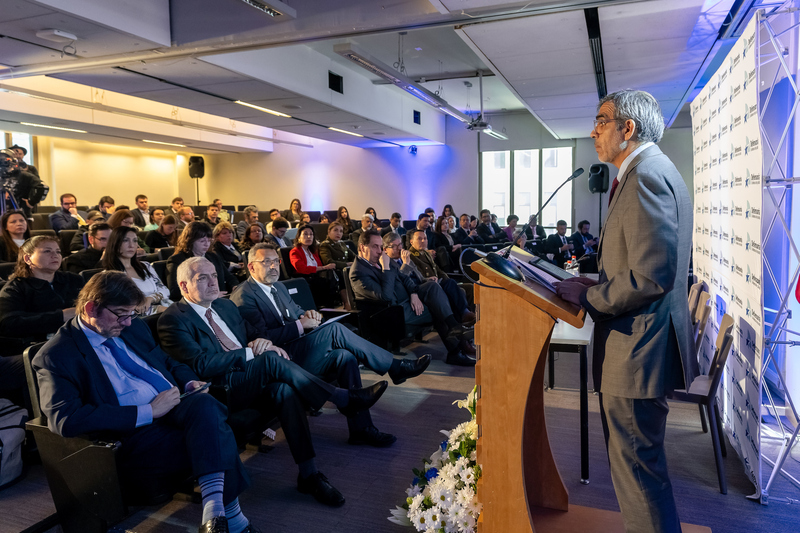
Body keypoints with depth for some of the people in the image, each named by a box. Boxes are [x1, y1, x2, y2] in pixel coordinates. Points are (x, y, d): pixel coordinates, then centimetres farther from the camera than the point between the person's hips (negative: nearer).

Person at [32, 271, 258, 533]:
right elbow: (65, 420, -16)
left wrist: (190, 382, 5)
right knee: (216, 437, -30)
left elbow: (170, 363, 30)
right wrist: (148, 412, -18)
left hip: (176, 408, 6)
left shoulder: (133, 328, 18)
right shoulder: (55, 356, -3)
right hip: (134, 435, -5)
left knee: (205, 404, -32)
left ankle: (215, 506, -35)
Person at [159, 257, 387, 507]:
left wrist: (262, 342, -3)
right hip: (221, 390, -6)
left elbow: (252, 335, 22)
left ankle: (308, 473, -29)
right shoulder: (173, 319, -5)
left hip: (252, 380, 6)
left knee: (284, 389, -29)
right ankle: (344, 399, -22)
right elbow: (201, 364, -15)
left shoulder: (225, 305, 19)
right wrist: (249, 352, -17)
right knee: (272, 359, -30)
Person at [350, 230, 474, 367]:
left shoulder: (380, 260, 10)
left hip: (408, 298, 8)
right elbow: (387, 297, -29)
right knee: (438, 311, -15)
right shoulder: (358, 272, -19)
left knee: (433, 287, -15)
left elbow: (404, 277, 13)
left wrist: (414, 294, -5)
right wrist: (386, 268, -28)